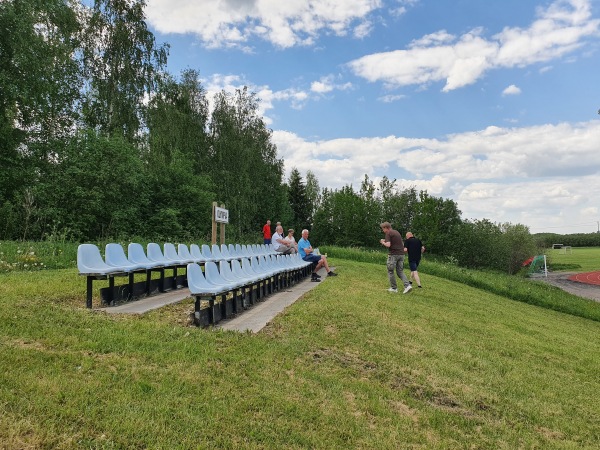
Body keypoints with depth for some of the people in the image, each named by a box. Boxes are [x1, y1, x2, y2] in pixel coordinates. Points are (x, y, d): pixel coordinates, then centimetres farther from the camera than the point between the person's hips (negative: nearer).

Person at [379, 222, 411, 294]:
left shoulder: (388, 233, -6)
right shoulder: (397, 232, 18)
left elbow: (388, 245, -19)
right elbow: (402, 244, 23)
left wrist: (383, 242, 2)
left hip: (393, 254, -7)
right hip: (401, 254, 7)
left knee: (390, 271, 7)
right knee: (400, 271, 11)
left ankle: (394, 288, 11)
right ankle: (407, 285, -7)